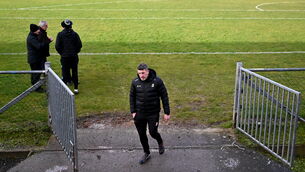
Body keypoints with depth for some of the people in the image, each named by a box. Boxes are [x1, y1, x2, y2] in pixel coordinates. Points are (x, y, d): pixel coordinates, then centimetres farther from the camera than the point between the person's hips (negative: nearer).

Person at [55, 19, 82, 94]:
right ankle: (76, 88, 14)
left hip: (64, 57, -1)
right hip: (74, 57, 1)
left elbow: (57, 46, -7)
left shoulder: (60, 34, -6)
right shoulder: (75, 34, -4)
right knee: (75, 72, 10)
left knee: (65, 72, 7)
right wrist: (75, 52, 9)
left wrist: (62, 53, 8)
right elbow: (79, 45, -5)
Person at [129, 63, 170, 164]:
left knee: (153, 133, 1)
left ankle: (160, 143, 37)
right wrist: (133, 112, 1)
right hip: (139, 114, 3)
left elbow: (164, 96, -6)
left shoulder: (157, 81, -12)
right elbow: (132, 97, 7)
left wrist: (167, 112, -6)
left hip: (153, 114, -3)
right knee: (142, 135, 10)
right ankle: (146, 154, 32)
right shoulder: (135, 82, -4)